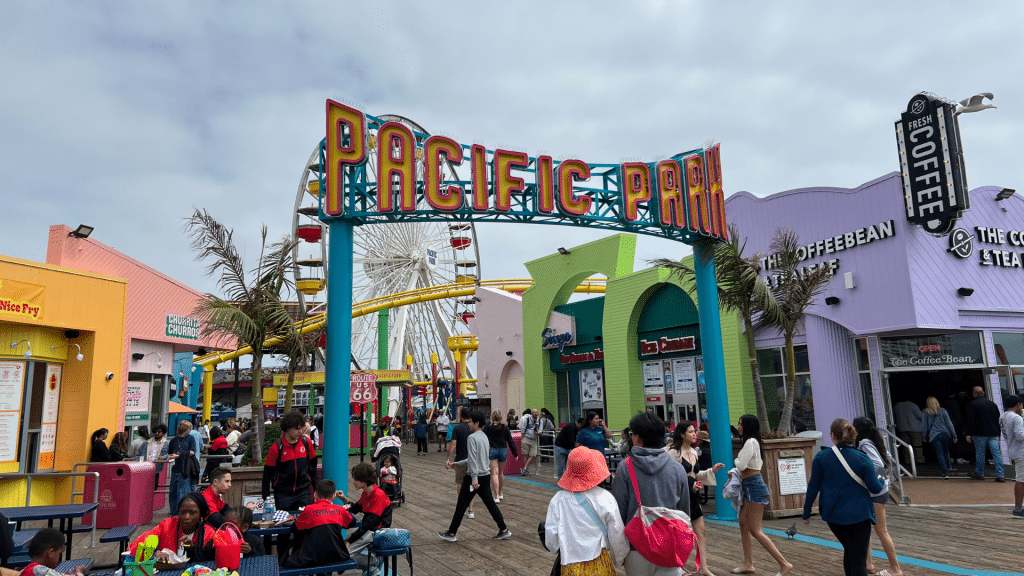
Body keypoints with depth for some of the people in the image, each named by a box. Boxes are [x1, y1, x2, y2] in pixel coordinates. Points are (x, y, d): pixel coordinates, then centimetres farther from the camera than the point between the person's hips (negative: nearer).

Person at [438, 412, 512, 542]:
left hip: (474, 477, -8)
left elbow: (473, 460, -20)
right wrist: (457, 463, 23)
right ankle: (504, 530, 11)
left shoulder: (472, 438, -14)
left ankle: (451, 533, 12)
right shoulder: (485, 437, 13)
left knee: (461, 505, 3)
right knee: (490, 503, 12)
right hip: (486, 475, 8)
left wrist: (474, 479, -23)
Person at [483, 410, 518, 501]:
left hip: (491, 450, -3)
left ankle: (496, 497, -11)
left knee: (494, 473, -4)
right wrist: (515, 453, 10)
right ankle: (500, 494, 32)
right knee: (501, 473, 19)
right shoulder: (505, 427, 3)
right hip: (503, 450, 3)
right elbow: (510, 441, 5)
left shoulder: (488, 427, -2)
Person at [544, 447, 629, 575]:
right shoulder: (605, 498, -12)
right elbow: (617, 537, -4)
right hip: (600, 565, 0)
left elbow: (551, 542, -4)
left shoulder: (558, 500, -9)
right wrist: (620, 559, 15)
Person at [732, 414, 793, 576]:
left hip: (754, 486, -11)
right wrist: (736, 471, 8)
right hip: (749, 486, 11)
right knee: (743, 525, 13)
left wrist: (736, 460, -1)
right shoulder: (751, 442, 15)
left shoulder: (750, 442, -16)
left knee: (755, 530, -7)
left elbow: (741, 466, -20)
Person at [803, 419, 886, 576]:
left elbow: (813, 487, -2)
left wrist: (806, 513, 8)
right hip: (859, 515, -2)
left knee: (849, 550, 25)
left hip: (833, 515, 2)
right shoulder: (862, 459, -9)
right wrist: (881, 481, 19)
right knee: (859, 562, 2)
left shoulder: (820, 458, -7)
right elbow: (875, 488, -6)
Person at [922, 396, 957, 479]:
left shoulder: (925, 413, -1)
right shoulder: (943, 411, 3)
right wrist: (954, 435, 12)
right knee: (946, 452, 17)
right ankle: (947, 469, 24)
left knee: (940, 453, -3)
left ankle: (945, 472, -11)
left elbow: (924, 425, 4)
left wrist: (924, 436, 16)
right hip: (945, 434, 2)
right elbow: (949, 423, 5)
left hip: (934, 436, -2)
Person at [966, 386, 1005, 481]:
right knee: (997, 453, 2)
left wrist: (969, 434, -7)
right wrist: (998, 433, 24)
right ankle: (1000, 475, -1)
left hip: (980, 434, -4)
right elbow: (998, 419, 17)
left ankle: (979, 474, 13)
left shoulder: (972, 405, -5)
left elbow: (970, 421, -10)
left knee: (980, 454, 4)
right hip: (993, 434, 5)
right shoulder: (992, 404, 12)